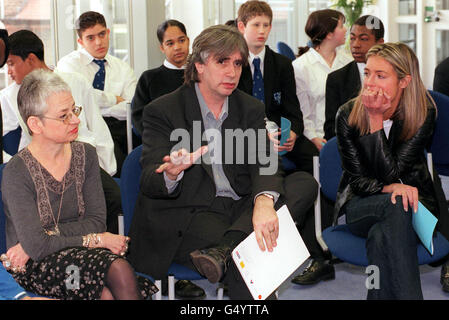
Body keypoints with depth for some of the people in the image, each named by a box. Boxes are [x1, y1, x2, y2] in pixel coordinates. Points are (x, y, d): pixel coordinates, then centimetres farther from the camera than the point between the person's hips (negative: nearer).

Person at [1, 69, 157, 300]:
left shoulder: (85, 155, 4)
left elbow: (97, 221, -2)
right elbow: (37, 246, -16)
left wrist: (46, 236, -14)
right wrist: (94, 240, -11)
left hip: (76, 254, 4)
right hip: (35, 268, -4)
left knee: (108, 292, -32)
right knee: (119, 271, -30)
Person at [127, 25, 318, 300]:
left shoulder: (252, 109, 11)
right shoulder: (162, 111, -2)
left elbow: (264, 163, -6)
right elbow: (149, 183, -10)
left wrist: (264, 201, -30)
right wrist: (172, 174, -37)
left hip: (241, 209, 6)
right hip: (189, 214, -6)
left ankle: (222, 250, -32)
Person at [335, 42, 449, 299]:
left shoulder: (424, 114, -10)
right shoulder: (348, 115, -6)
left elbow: (391, 172, -18)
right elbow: (357, 179, -5)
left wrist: (376, 119, -21)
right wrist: (390, 189, -25)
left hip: (413, 199, -1)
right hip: (361, 206, 1)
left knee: (381, 236, -37)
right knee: (397, 207, -35)